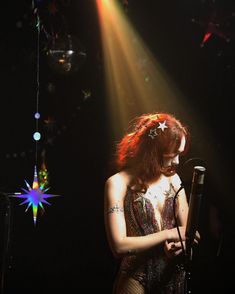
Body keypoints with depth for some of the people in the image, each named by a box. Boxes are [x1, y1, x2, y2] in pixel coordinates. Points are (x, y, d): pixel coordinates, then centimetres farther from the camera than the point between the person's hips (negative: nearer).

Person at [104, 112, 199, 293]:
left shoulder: (173, 179, 3)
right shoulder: (119, 183, -13)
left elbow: (187, 229, 6)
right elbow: (119, 245, -19)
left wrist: (179, 243, -17)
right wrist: (169, 234, -15)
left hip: (173, 275, 5)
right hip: (137, 279, -5)